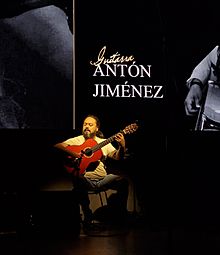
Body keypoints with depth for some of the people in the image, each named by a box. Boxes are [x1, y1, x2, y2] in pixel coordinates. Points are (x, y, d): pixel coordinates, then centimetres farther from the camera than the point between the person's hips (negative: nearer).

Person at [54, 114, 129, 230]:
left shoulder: (104, 142, 14)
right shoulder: (76, 140, 7)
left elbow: (117, 157, 4)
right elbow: (57, 146, -4)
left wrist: (122, 146, -17)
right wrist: (72, 153, -20)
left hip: (103, 179, 3)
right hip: (86, 179, -2)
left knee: (123, 181, -21)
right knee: (78, 181, -37)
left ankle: (121, 214, -4)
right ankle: (87, 215, -17)